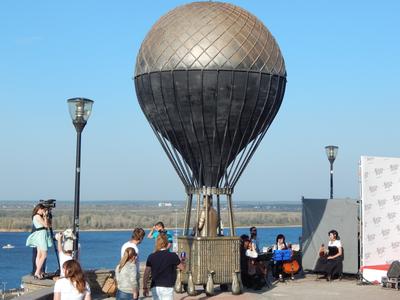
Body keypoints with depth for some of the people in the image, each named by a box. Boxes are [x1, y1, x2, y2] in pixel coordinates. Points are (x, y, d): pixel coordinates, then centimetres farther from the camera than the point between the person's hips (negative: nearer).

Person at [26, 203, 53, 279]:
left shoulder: (39, 216, 17)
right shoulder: (38, 216, -12)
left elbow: (48, 224, 15)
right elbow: (46, 225, -14)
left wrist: (45, 216, 11)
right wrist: (45, 216, -8)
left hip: (40, 235, 10)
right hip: (41, 234, -10)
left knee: (39, 255, 9)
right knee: (44, 255, -10)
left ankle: (38, 272, 10)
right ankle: (37, 272, -11)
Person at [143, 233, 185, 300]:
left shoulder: (151, 257, 1)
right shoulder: (172, 256, -7)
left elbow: (146, 274, 2)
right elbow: (182, 268, 7)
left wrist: (145, 287, 11)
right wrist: (182, 262, 29)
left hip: (155, 288, 3)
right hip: (167, 287, -3)